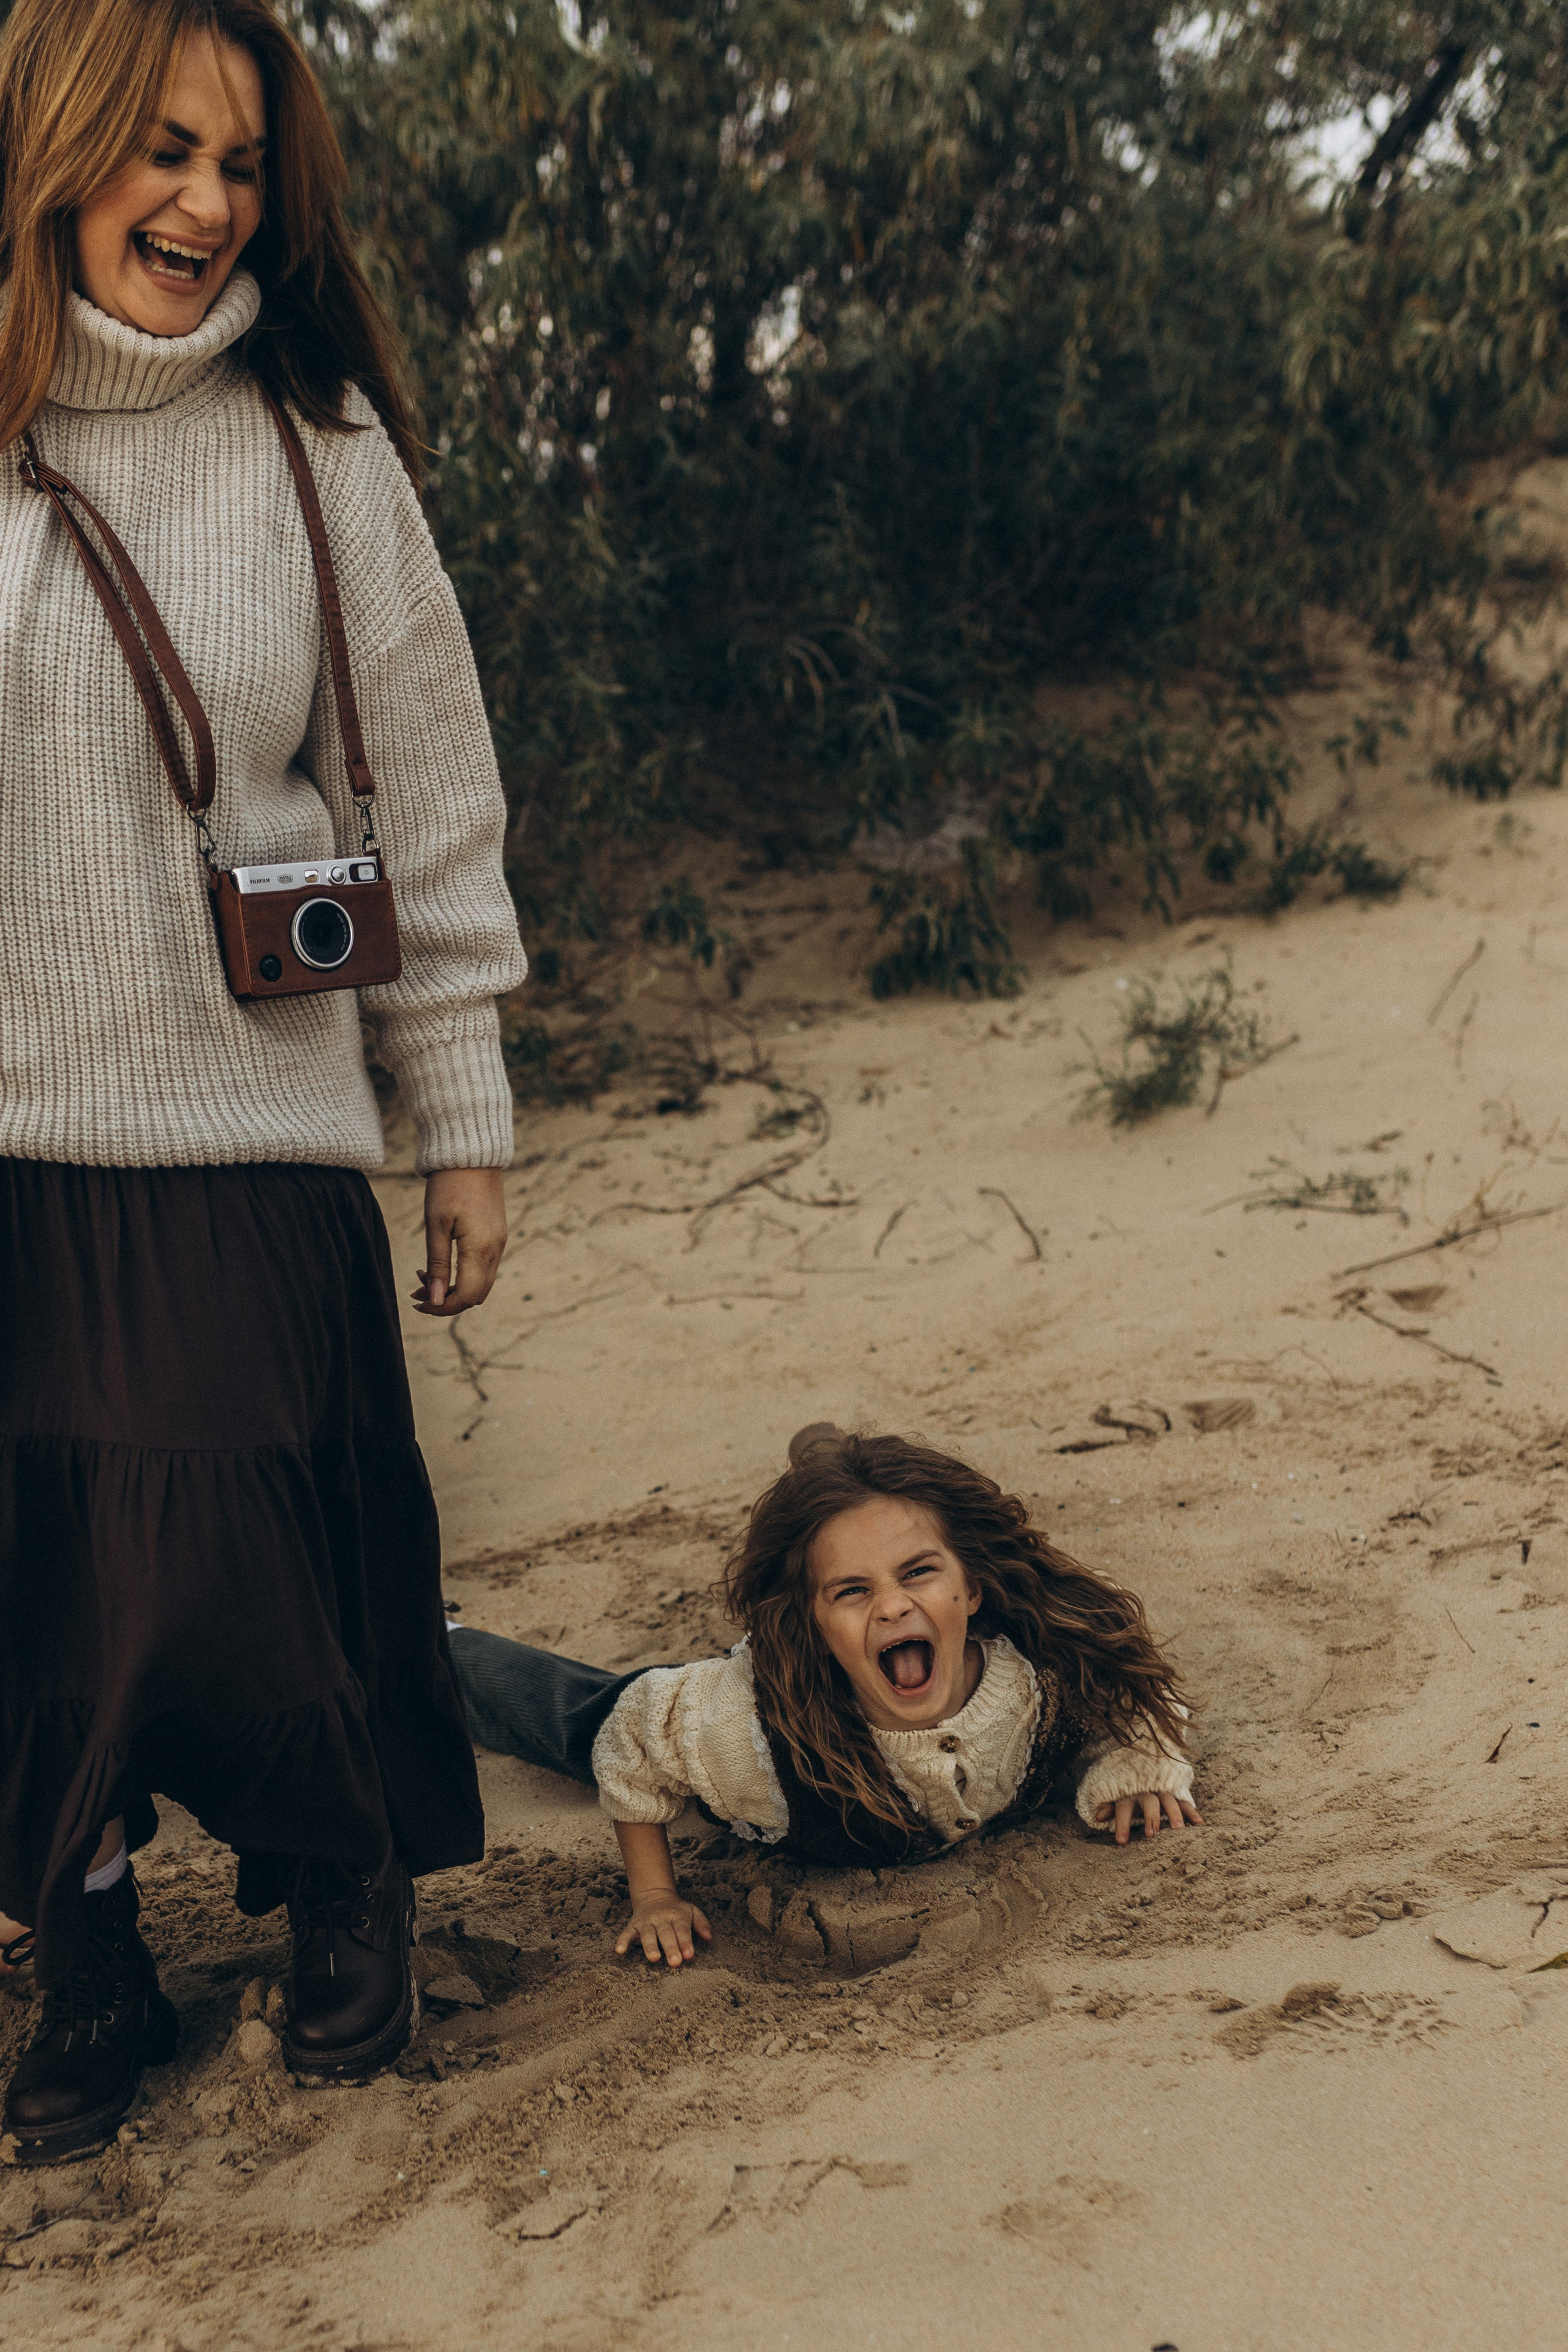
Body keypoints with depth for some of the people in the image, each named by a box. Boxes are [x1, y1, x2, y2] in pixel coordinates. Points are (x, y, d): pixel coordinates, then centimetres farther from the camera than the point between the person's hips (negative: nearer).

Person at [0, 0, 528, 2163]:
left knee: (268, 1573, 3)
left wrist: (467, 1128, 6)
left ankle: (350, 1906, 31)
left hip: (251, 1141, -1)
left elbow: (425, 805, 5)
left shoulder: (318, 451, 3)